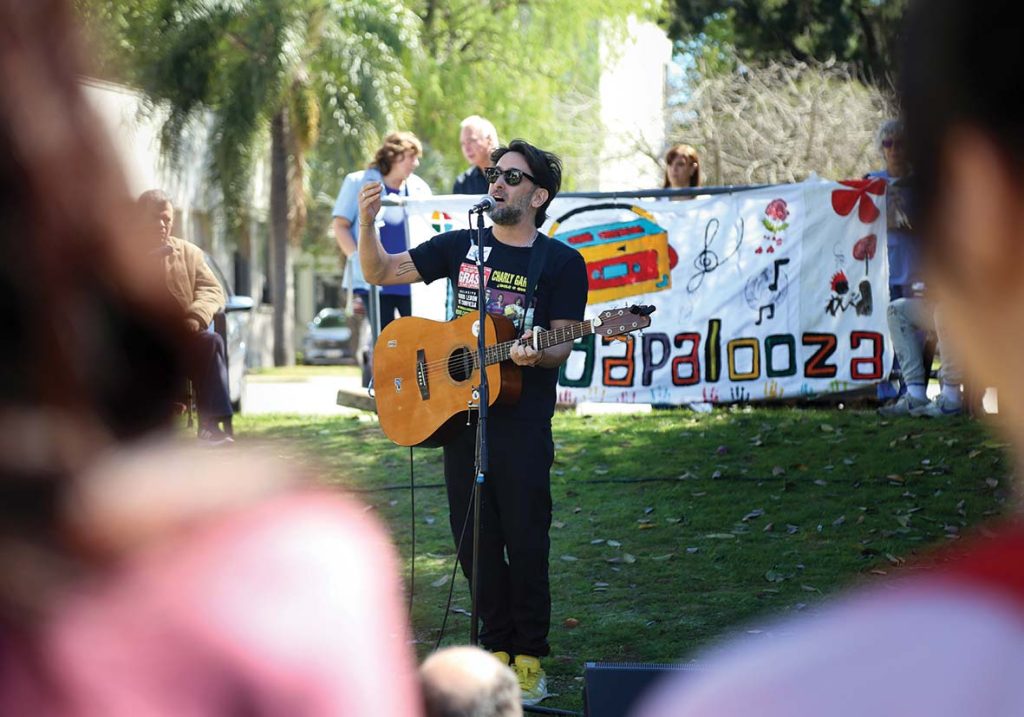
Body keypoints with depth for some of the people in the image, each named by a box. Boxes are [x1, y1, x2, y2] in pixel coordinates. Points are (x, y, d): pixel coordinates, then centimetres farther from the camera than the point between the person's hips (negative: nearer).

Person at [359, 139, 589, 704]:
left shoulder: (561, 263, 0)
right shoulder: (461, 247, 10)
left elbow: (561, 346, -4)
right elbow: (381, 272, 10)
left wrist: (535, 355, -27)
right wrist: (367, 225, -8)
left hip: (523, 422, -4)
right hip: (459, 412, 4)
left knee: (525, 541, -4)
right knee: (475, 541, 6)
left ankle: (530, 655, 6)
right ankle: (497, 645, 18)